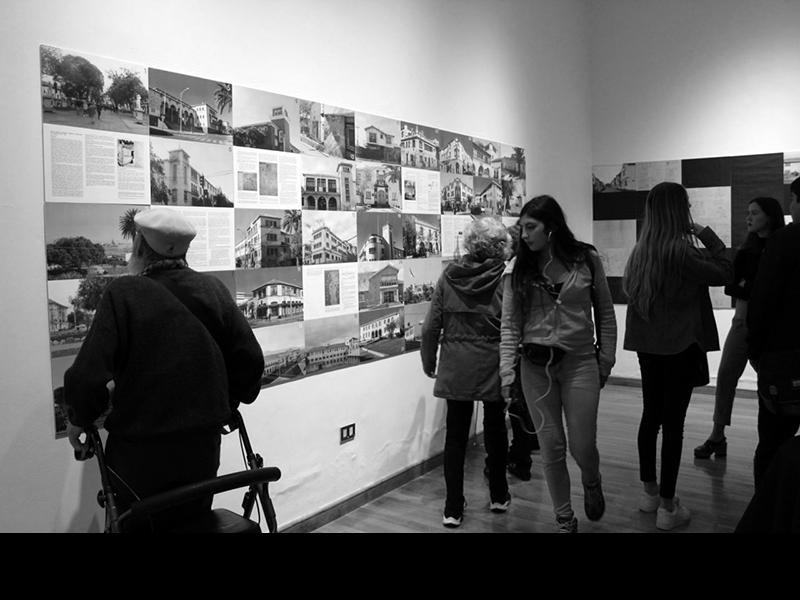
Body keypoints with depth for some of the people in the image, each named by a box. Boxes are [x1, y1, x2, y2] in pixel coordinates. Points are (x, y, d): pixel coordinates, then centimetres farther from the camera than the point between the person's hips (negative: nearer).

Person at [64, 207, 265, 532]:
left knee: (140, 525, 15)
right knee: (196, 522, 21)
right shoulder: (213, 289, -2)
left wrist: (78, 419, 0)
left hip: (141, 450, -3)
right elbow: (250, 359, 0)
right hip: (203, 444, 4)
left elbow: (89, 374, -19)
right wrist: (228, 403, 16)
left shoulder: (123, 294, -14)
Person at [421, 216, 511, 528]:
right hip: (493, 367, -1)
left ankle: (453, 508, 13)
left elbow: (430, 326, -3)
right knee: (495, 429, 18)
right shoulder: (506, 279, -11)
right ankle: (499, 496, 32)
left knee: (456, 434, 9)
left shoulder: (449, 276, -4)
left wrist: (429, 363, 11)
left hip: (455, 368, 1)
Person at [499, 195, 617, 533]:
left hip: (579, 362, -1)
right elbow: (509, 324, 0)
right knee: (551, 447, 7)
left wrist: (606, 360, 3)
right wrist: (506, 372, -7)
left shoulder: (586, 259, -2)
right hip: (535, 366, 1)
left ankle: (592, 484, 38)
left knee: (582, 445, 1)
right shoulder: (517, 268, -1)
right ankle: (564, 519, 26)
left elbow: (605, 313, 6)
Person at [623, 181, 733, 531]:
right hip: (679, 345, -7)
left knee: (651, 416, 15)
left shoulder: (641, 250, 3)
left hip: (647, 344, 7)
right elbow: (724, 273, -9)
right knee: (673, 423, -1)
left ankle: (650, 492, 27)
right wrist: (708, 237, -1)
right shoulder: (680, 251, -17)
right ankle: (667, 507, 6)